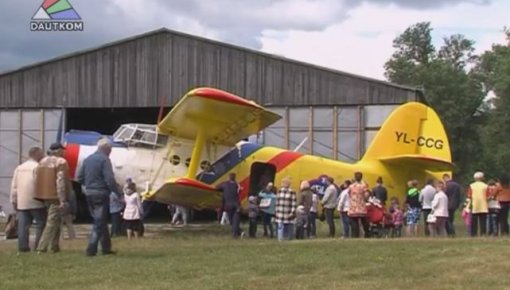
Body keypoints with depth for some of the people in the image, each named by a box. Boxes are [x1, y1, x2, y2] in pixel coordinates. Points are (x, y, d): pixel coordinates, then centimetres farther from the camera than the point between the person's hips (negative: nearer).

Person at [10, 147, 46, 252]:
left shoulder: (19, 168, 14)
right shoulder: (37, 167, -8)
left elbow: (14, 186, 13)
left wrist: (14, 201, 17)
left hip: (21, 202, 6)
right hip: (35, 202, -6)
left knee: (23, 226, 5)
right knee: (41, 224, 2)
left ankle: (23, 246, 1)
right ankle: (39, 246, -1)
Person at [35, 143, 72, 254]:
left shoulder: (42, 162, 15)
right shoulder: (61, 162, -10)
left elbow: (37, 180, 14)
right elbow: (61, 182, -18)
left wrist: (40, 196, 16)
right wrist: (63, 200, -19)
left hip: (45, 196, 8)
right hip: (55, 197, -8)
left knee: (56, 221, 18)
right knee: (52, 222, -6)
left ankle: (55, 247, 18)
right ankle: (42, 248, -12)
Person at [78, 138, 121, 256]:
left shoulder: (88, 159, 11)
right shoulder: (104, 159, -12)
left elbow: (80, 178, 13)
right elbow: (110, 180, -19)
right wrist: (119, 193, -12)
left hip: (89, 193, 8)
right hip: (101, 193, -8)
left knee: (101, 221, 17)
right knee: (99, 222, -4)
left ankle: (106, 248, 23)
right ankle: (91, 250, -9)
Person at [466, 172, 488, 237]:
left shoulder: (471, 186, 1)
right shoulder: (485, 186, 1)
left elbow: (469, 196, -2)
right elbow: (488, 197, 2)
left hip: (474, 208, 0)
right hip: (483, 207, 0)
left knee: (474, 223, 2)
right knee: (483, 222, 1)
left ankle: (473, 234, -1)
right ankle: (483, 234, -3)